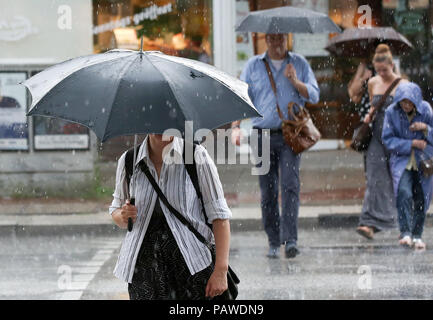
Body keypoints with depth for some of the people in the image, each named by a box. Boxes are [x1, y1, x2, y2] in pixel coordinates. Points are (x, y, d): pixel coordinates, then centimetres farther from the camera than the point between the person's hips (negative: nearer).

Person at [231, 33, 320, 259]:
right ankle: (273, 243, 8)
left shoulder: (299, 63, 11)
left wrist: (296, 82, -10)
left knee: (290, 186, -14)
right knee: (268, 192, 1)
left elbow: (314, 96, 8)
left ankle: (290, 240, -18)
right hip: (263, 136, 1)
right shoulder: (253, 65, 12)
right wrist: (236, 127, -4)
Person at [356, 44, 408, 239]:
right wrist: (369, 115, 4)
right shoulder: (373, 83, 8)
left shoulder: (402, 85, -4)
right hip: (377, 136, 3)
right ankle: (370, 223, -12)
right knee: (376, 179, -9)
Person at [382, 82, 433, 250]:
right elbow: (388, 139, -8)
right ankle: (406, 233, -22)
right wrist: (411, 143, -17)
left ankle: (417, 235, 16)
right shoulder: (391, 112, -10)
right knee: (404, 193, -22)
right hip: (402, 159, -1)